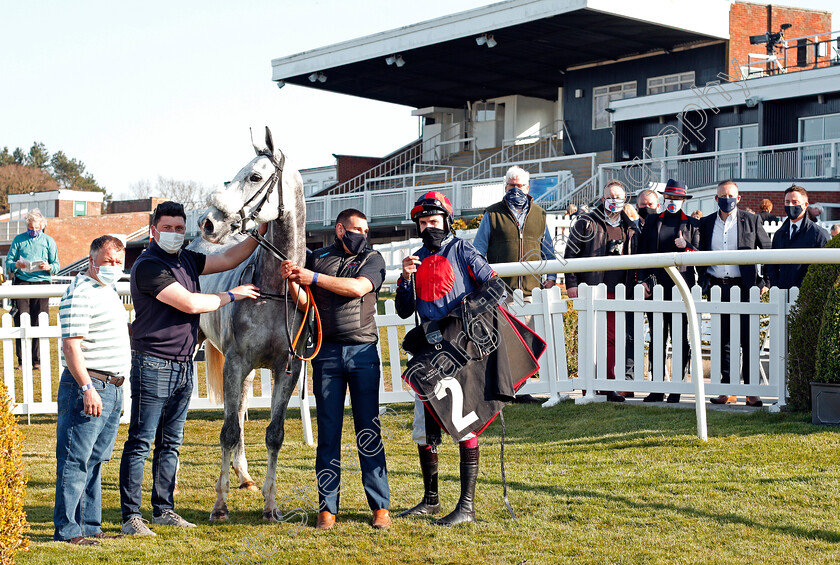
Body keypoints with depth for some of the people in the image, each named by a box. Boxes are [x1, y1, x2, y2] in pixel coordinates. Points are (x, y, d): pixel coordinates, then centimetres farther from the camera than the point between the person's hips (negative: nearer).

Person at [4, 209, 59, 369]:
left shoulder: (49, 241, 12)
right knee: (21, 322, -5)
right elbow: (8, 261, 9)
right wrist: (15, 265, -14)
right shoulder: (18, 239, 13)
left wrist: (48, 267, -14)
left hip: (42, 283, 0)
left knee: (39, 324, -3)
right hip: (21, 283, 0)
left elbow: (56, 265, 9)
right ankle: (22, 360, 1)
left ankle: (37, 360, 4)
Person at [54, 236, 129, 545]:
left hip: (112, 388, 10)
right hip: (88, 385, -10)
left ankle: (89, 525, 20)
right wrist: (87, 388, -25)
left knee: (95, 461, 13)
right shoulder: (79, 293, -13)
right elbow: (71, 345, -20)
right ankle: (67, 530, -2)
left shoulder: (107, 291, 18)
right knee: (75, 459, -6)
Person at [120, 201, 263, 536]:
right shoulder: (149, 265, -13)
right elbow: (190, 304, -18)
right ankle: (131, 516, -1)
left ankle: (163, 510, 20)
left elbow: (227, 260, 20)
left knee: (170, 443, 13)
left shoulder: (187, 260, 12)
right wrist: (232, 295, -7)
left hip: (183, 366, 8)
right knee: (140, 442, -4)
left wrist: (259, 234, 10)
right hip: (153, 366, -8)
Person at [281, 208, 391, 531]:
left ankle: (380, 506, 5)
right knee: (328, 431, 2)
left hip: (363, 351, -1)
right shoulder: (317, 258, 13)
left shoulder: (373, 259, 8)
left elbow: (358, 287, -11)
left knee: (369, 431, 1)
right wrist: (292, 280, -10)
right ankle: (327, 508, 7)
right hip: (326, 352, 1)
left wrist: (315, 278, -12)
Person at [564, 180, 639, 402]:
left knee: (611, 338, 3)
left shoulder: (631, 229, 15)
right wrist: (571, 283, -4)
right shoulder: (586, 224, 3)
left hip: (618, 293, 4)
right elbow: (570, 254, 2)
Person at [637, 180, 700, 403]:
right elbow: (643, 252, 14)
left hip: (681, 286, -2)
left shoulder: (692, 224, 10)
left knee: (680, 338, -2)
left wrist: (685, 247, -11)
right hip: (655, 286, 2)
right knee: (657, 338, 3)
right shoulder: (652, 221, 15)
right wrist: (644, 279, 4)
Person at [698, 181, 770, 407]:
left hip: (744, 287, -3)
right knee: (722, 340, 5)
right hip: (716, 287, 3)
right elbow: (701, 255, 18)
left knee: (748, 339, -4)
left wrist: (765, 282, 2)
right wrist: (704, 280, 6)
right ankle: (728, 390, 11)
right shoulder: (706, 223, 10)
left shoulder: (751, 221, 3)